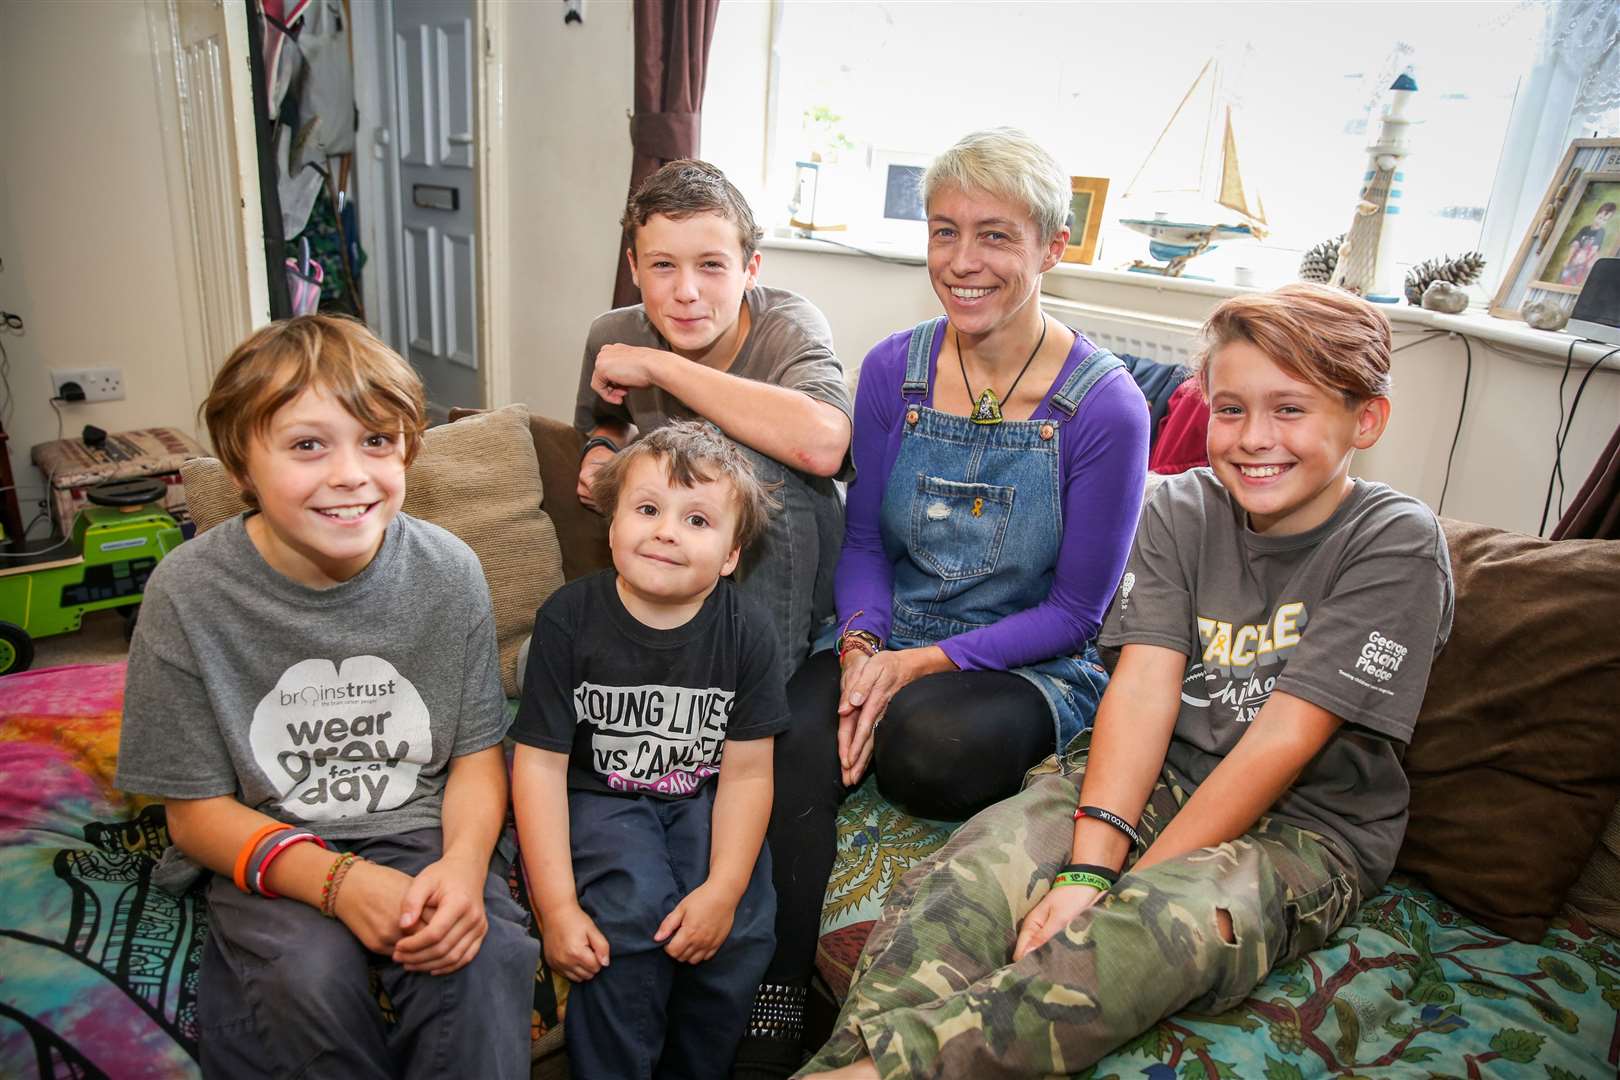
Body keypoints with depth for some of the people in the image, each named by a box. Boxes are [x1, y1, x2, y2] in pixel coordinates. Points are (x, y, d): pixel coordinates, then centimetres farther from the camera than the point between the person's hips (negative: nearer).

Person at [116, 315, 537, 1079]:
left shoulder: (448, 571, -8)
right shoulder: (188, 594, -12)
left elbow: (476, 754, 0)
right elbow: (195, 810, -5)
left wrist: (464, 863, -21)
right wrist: (337, 880, -22)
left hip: (422, 834, 0)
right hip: (277, 857, 0)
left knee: (481, 958, -28)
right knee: (311, 974, -28)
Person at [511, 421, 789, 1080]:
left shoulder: (745, 631, -10)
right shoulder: (569, 620, -14)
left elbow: (746, 772, -7)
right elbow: (540, 761, -12)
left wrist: (723, 889, -16)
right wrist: (557, 906, -16)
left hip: (701, 800, 2)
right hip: (601, 797, -1)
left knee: (741, 927, -17)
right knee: (633, 913, -26)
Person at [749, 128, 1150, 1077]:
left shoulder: (1105, 404, -11)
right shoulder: (893, 369, 1)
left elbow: (1076, 612, -8)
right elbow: (865, 540, 7)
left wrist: (921, 664, -18)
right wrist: (861, 648, -12)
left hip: (1031, 670, -2)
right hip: (888, 649, 3)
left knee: (926, 736, -35)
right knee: (794, 738, -29)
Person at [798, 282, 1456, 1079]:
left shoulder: (1396, 544, -8)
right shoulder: (1180, 511, 3)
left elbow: (1281, 742, -16)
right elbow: (1143, 688, -9)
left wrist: (1125, 889, -20)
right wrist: (1087, 868, -22)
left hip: (1303, 827, -3)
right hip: (1152, 778, 4)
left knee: (1163, 929, -37)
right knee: (965, 879, -25)